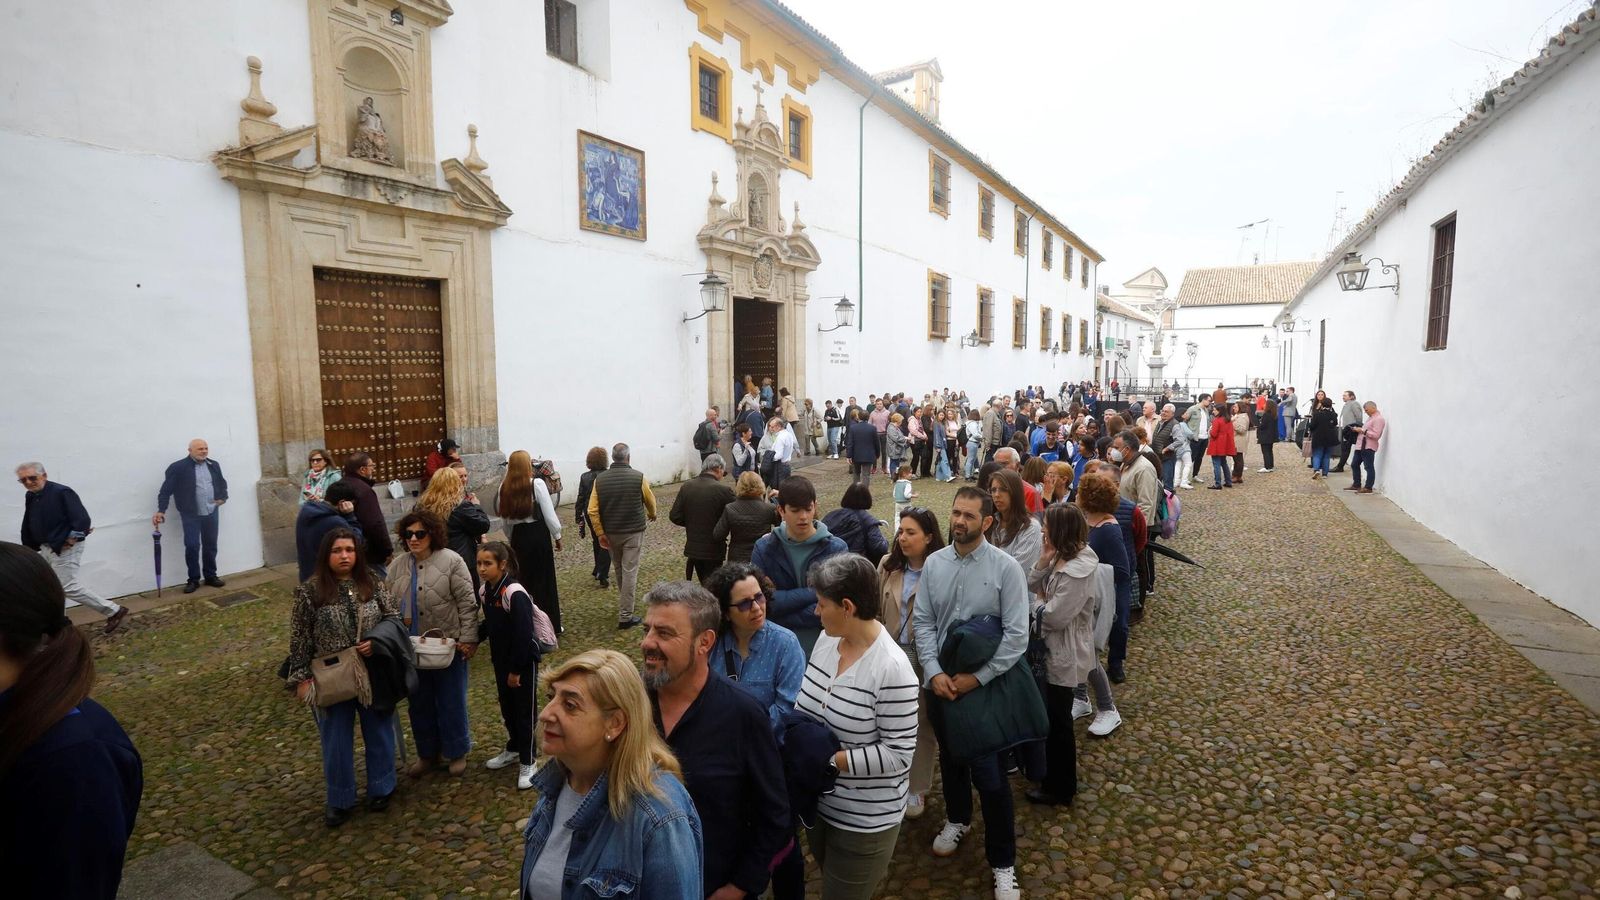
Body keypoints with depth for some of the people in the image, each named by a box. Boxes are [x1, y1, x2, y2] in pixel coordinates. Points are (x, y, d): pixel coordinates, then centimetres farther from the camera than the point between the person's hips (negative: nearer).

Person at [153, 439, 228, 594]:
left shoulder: (213, 465, 8)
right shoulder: (178, 468, -8)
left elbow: (222, 483, 22)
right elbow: (166, 490, -9)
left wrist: (223, 497, 6)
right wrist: (161, 510, -16)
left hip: (211, 513, 4)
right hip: (191, 515, -4)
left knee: (210, 546, 11)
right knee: (192, 546, -5)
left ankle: (210, 576, 22)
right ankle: (193, 580, 7)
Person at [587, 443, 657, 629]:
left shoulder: (600, 479, -4)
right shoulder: (638, 477, -11)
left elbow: (592, 511, -7)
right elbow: (650, 501, 4)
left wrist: (600, 533, 1)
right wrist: (652, 515, 25)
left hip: (611, 533, 4)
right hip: (633, 532, -4)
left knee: (619, 569, 21)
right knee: (630, 572, 0)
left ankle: (624, 605, 39)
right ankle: (625, 616, 0)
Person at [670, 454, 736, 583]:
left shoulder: (687, 486, -4)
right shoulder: (723, 490, -19)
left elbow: (674, 516, -2)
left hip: (692, 547, 5)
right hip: (713, 550, -5)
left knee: (704, 584, 20)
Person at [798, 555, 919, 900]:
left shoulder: (892, 669, -27)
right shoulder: (827, 639, -6)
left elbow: (898, 754, -23)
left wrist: (830, 760, -24)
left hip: (864, 818, -7)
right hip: (818, 800, 7)